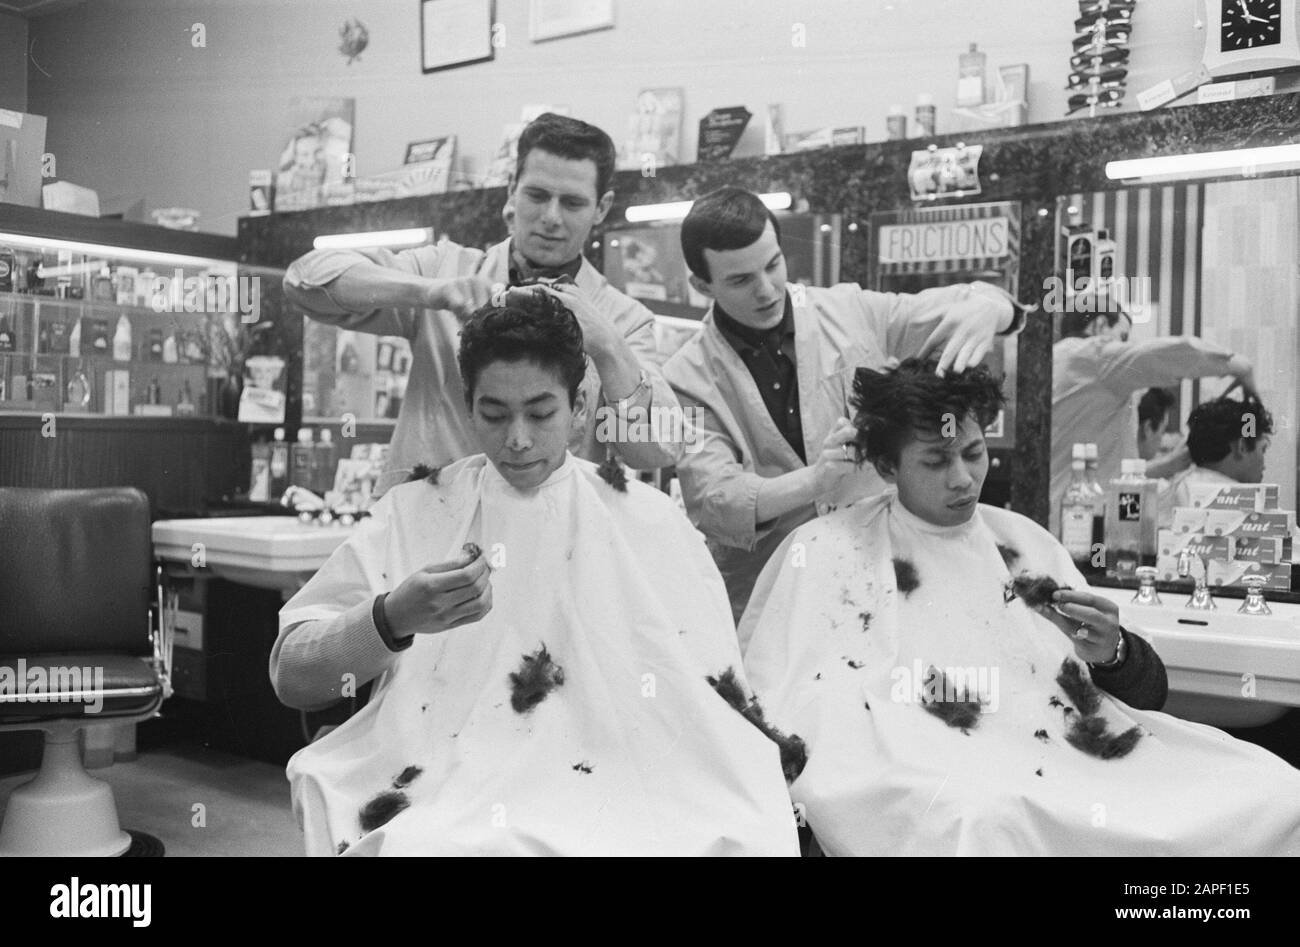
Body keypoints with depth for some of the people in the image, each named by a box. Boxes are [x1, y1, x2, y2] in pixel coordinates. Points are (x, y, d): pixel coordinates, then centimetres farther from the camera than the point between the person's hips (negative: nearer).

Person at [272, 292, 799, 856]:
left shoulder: (647, 522, 10)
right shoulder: (414, 513, 8)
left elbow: (711, 703, 10)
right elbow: (291, 678, 2)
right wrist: (393, 619, -17)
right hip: (432, 800, 0)